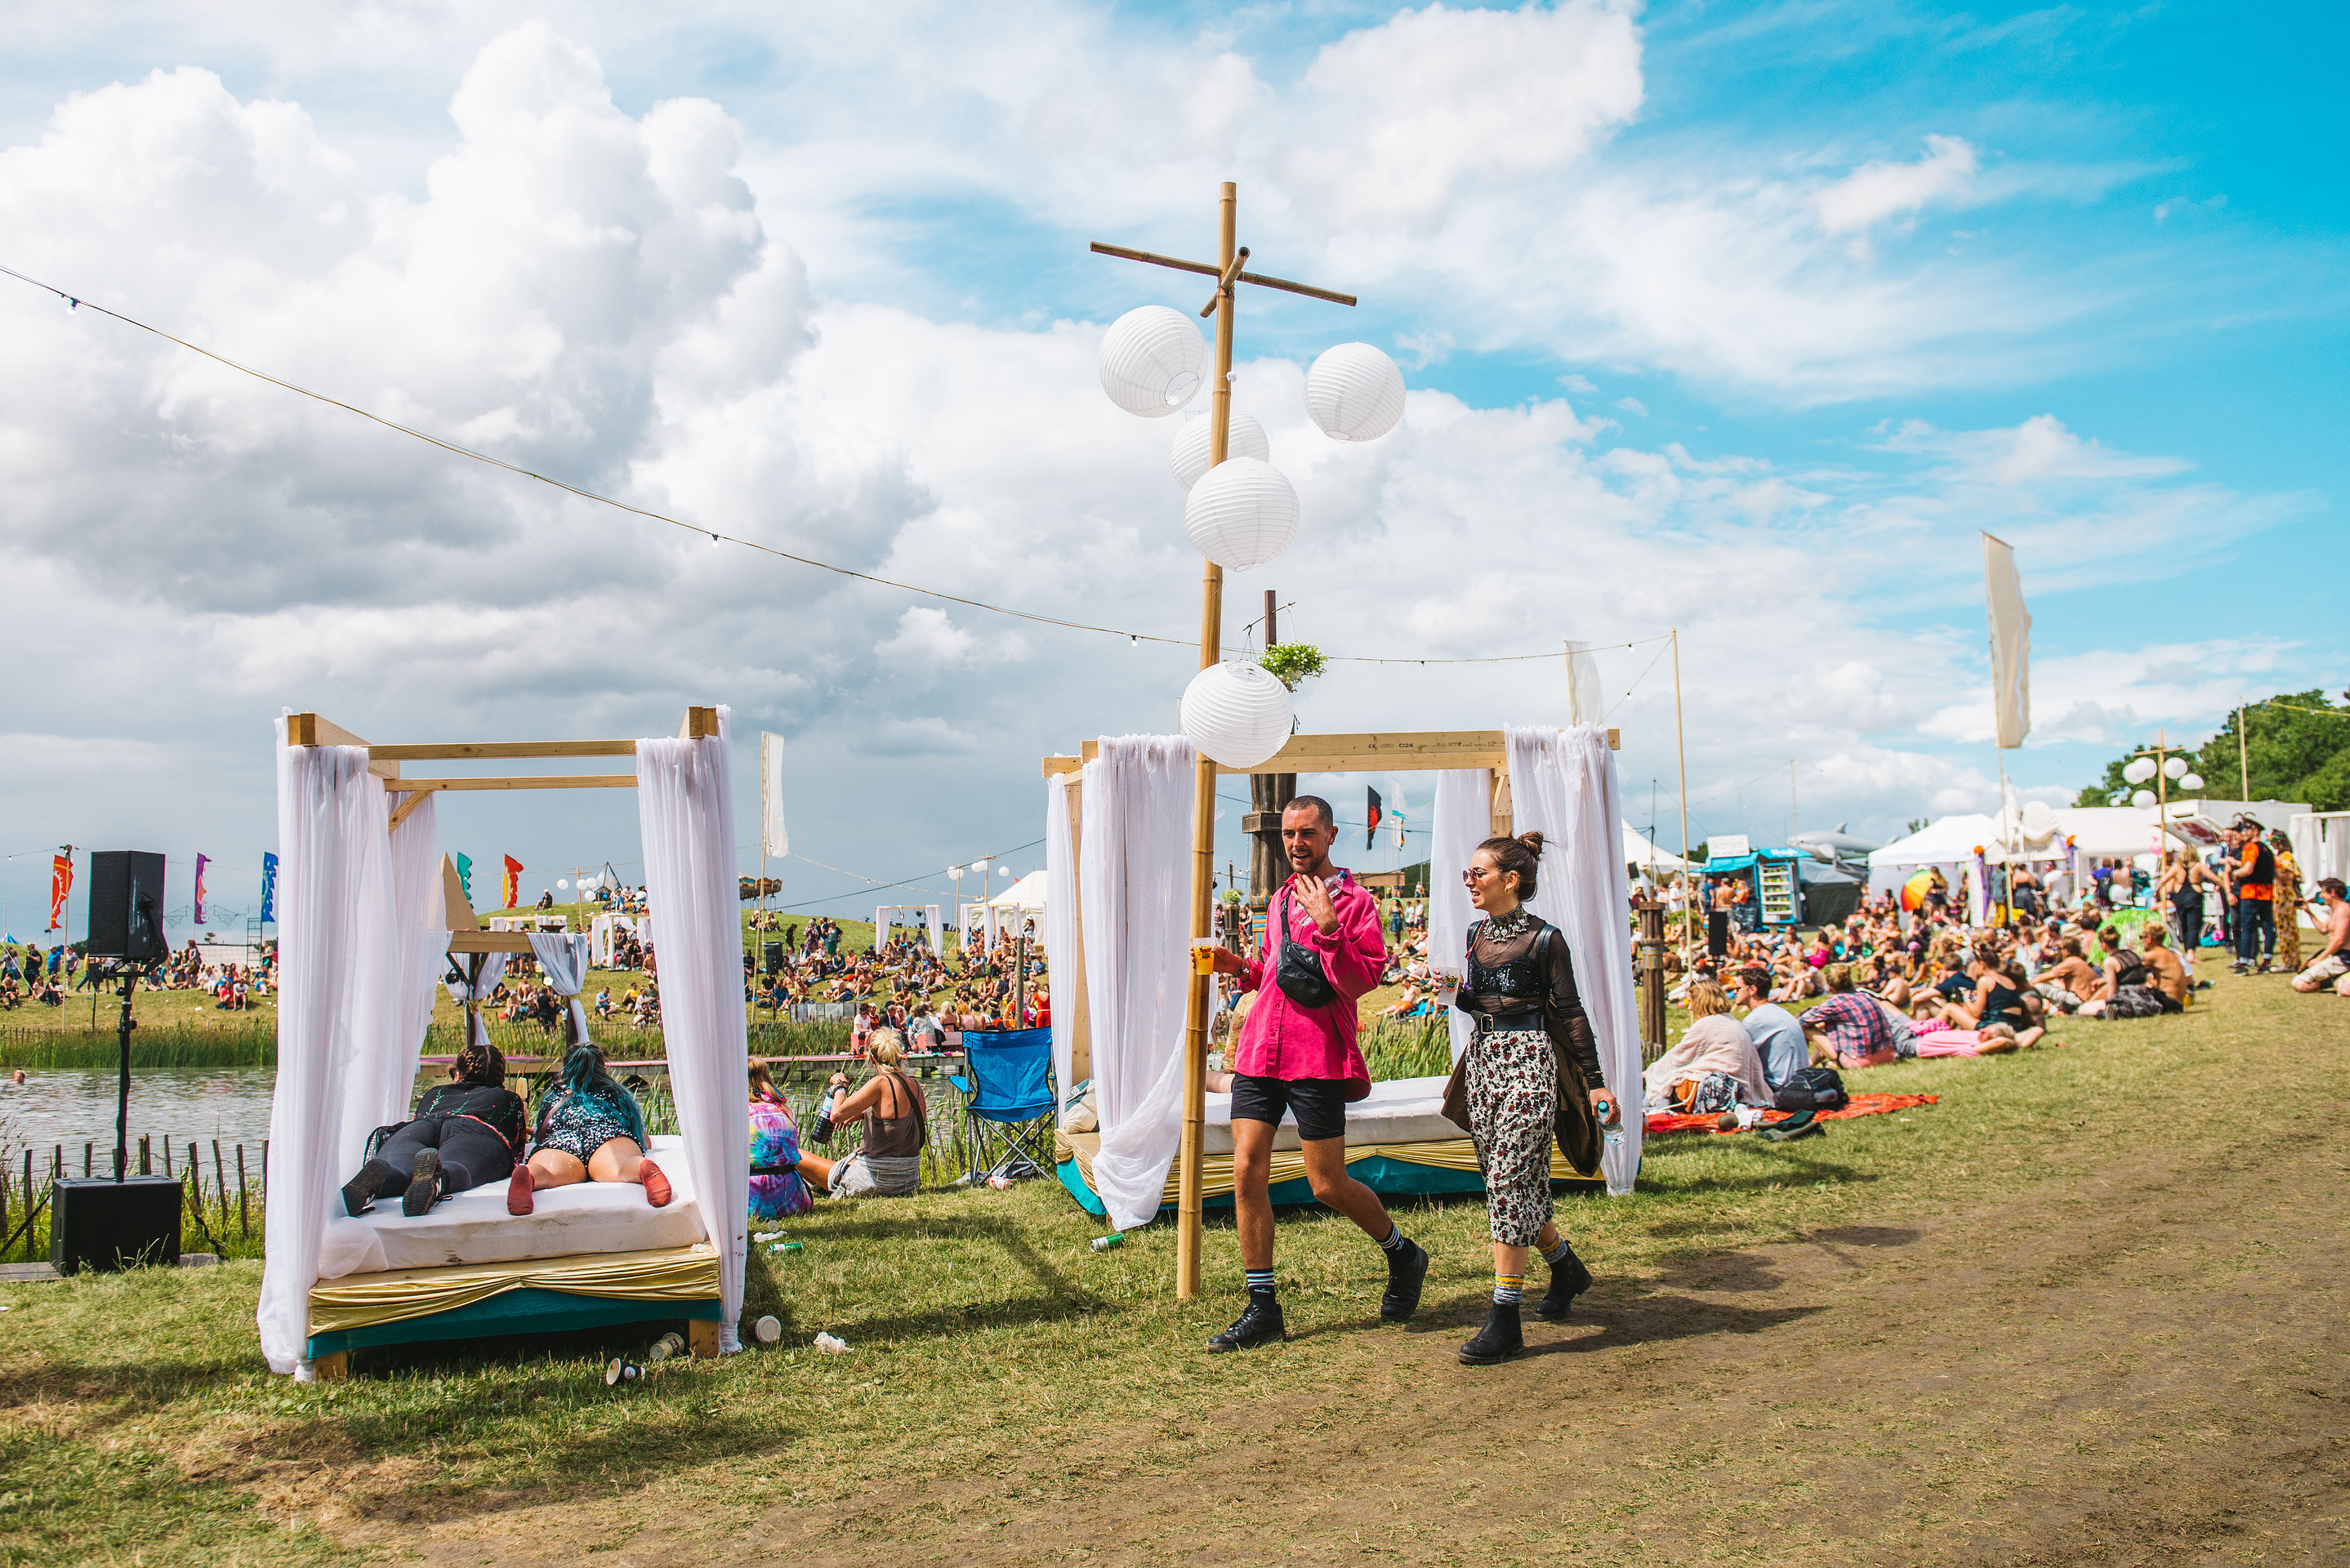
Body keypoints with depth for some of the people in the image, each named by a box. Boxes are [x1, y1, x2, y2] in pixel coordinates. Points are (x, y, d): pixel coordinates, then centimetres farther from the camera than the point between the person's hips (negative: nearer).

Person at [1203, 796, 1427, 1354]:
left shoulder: (1353, 900, -4)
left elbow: (1360, 982, -16)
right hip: (1260, 1051, 6)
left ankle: (1403, 1255, 29)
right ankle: (1262, 1310, 8)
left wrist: (1327, 926, -25)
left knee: (1328, 1185, 1)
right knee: (1247, 1173, -1)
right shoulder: (1281, 899, 18)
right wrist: (1241, 967, 12)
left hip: (1317, 1059, -6)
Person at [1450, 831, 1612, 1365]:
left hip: (1530, 1062, -7)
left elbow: (1569, 1010, -6)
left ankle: (1505, 1319, -8)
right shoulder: (1477, 934, 11)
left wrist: (1594, 1080, -8)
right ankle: (1565, 1266, 37)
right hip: (1484, 1060, 7)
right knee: (1520, 1181, 12)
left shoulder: (1543, 939, -7)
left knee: (1509, 1179, -11)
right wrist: (1456, 990, -2)